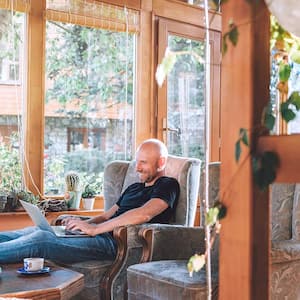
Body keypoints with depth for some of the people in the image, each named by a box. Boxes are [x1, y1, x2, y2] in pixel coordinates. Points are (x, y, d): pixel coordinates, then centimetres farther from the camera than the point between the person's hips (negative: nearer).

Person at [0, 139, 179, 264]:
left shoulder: (168, 185, 0)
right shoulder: (134, 187, 29)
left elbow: (143, 214, -18)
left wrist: (94, 229, -17)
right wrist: (82, 224, 5)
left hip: (114, 241, -8)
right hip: (101, 234, 8)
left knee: (40, 239, -21)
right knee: (35, 231, -5)